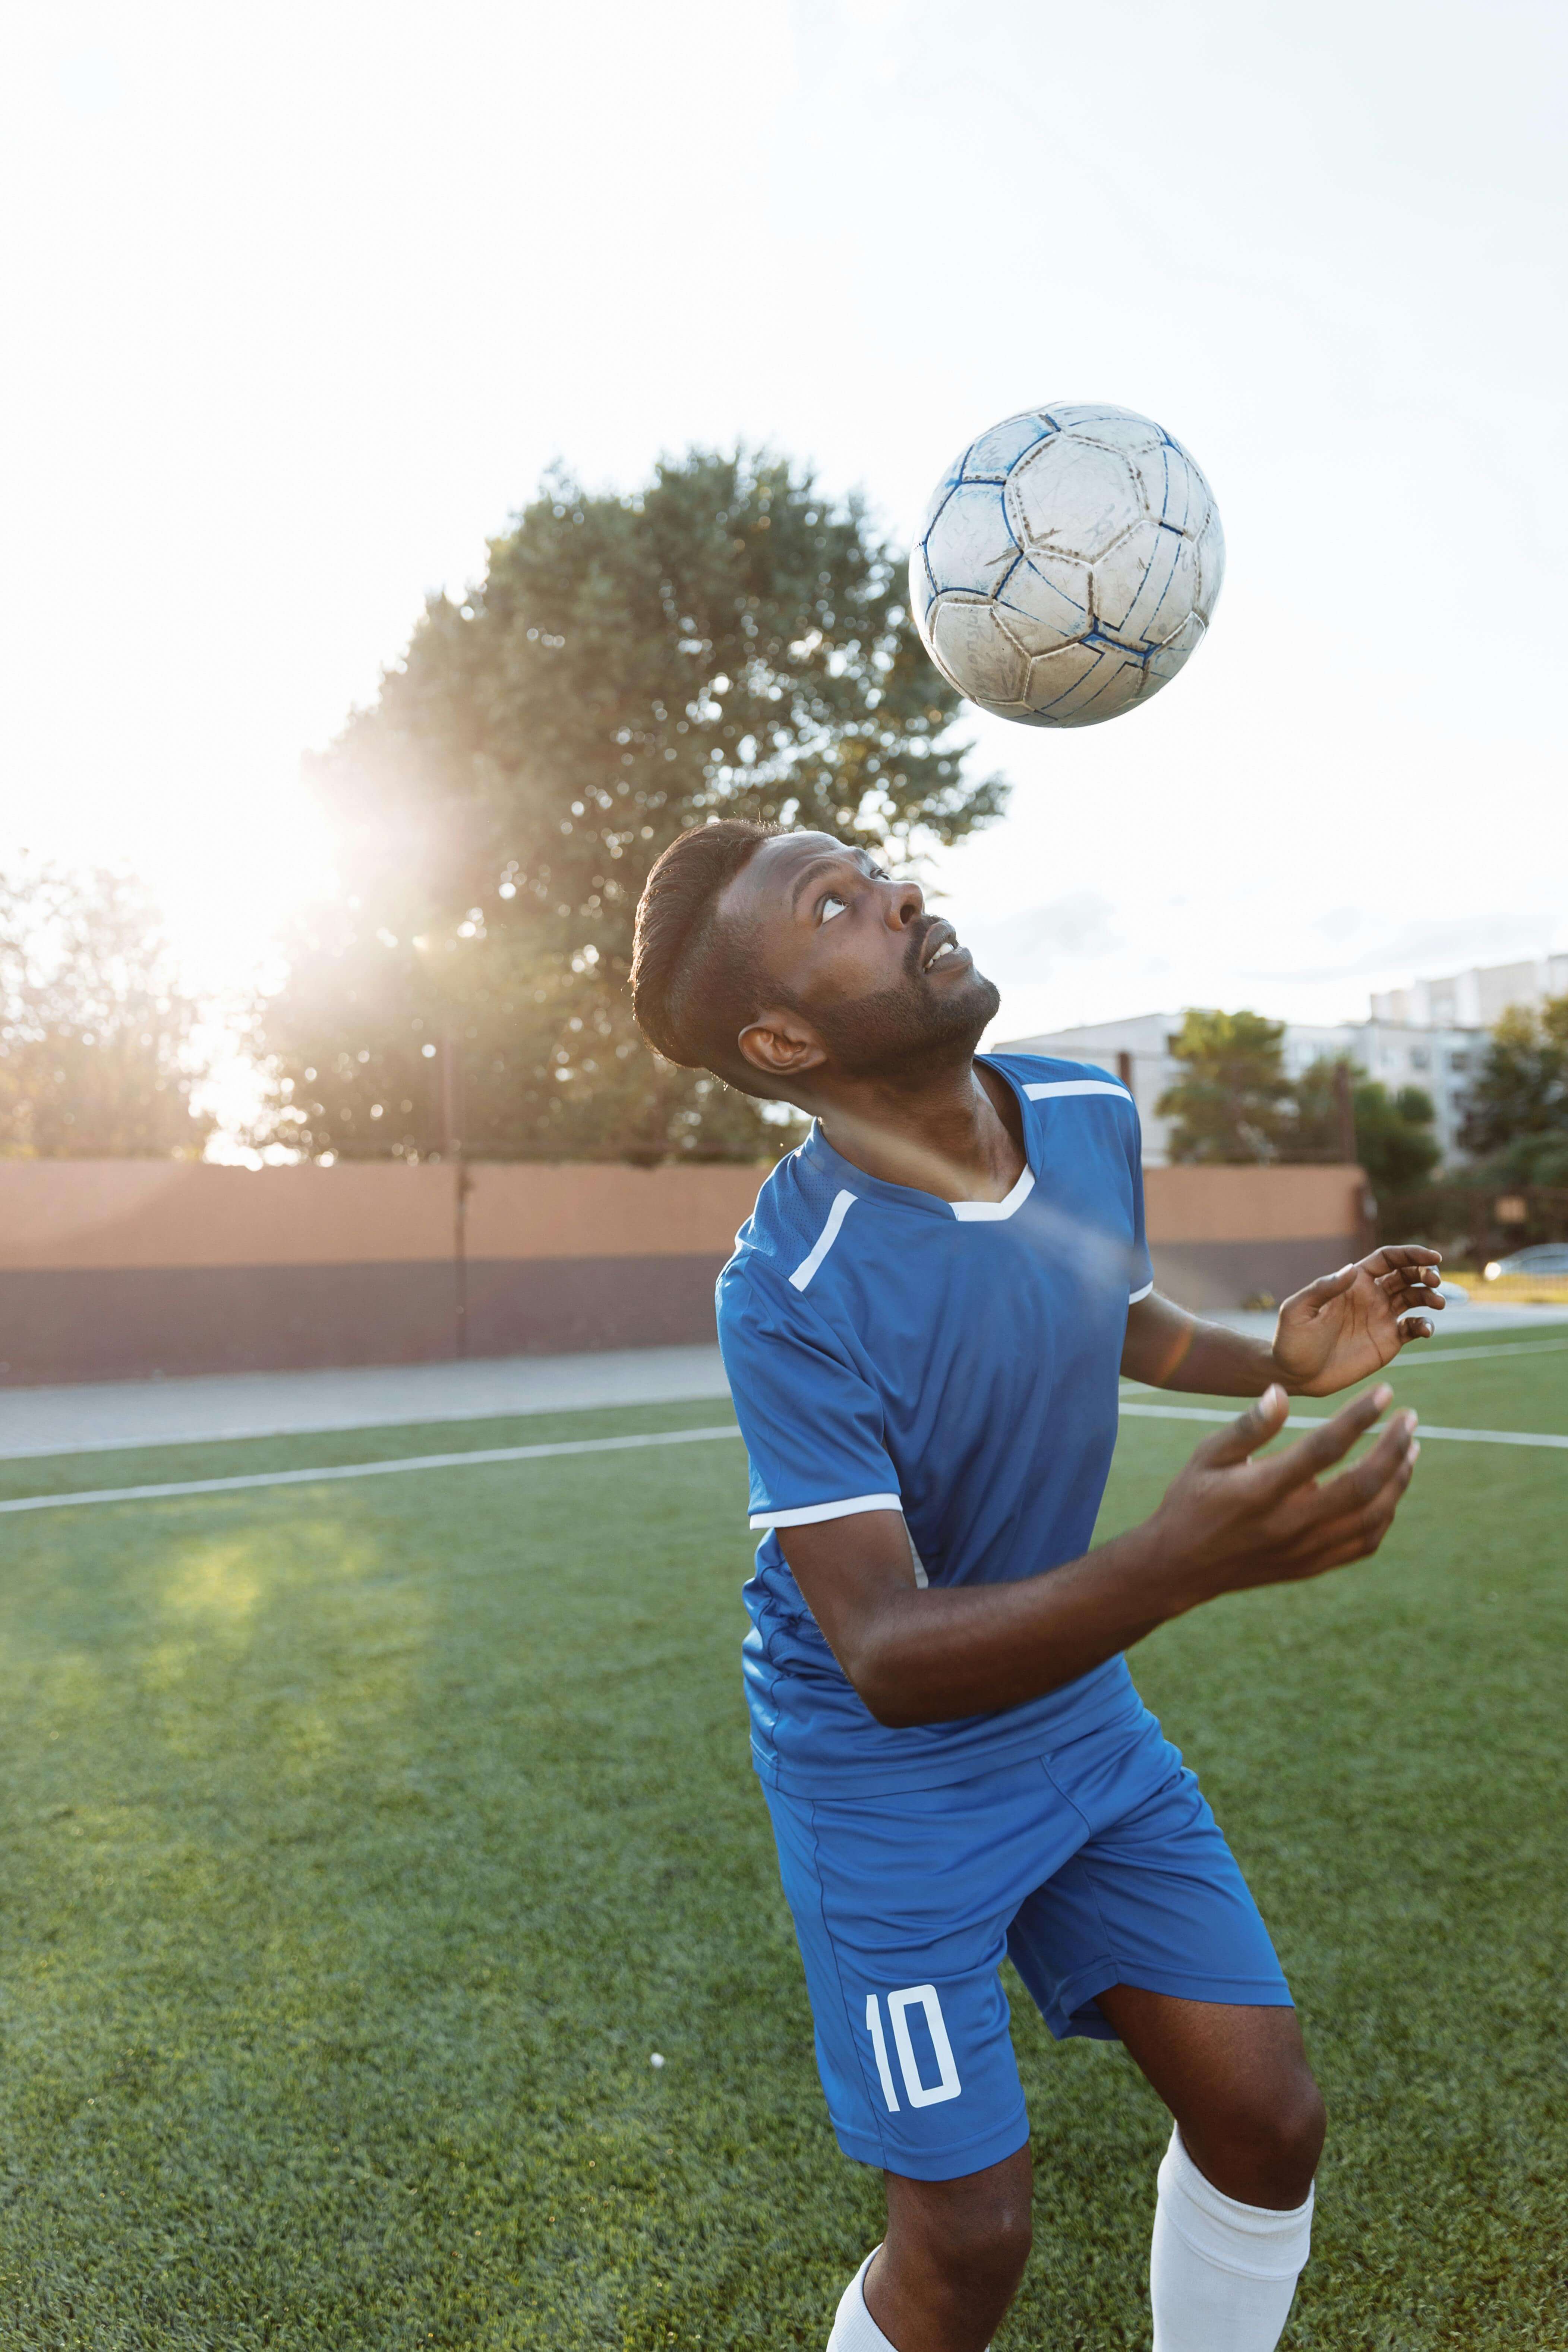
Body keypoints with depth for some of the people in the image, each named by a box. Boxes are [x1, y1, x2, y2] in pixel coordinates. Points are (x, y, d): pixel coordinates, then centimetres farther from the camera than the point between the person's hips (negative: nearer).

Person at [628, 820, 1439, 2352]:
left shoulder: (1094, 1118, -8)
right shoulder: (788, 1295, -29)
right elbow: (887, 1659, -31)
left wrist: (1276, 1360, -5)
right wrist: (1174, 1566, -46)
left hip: (1078, 1712, 6)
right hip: (885, 1773, -6)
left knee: (1265, 2121, 9)